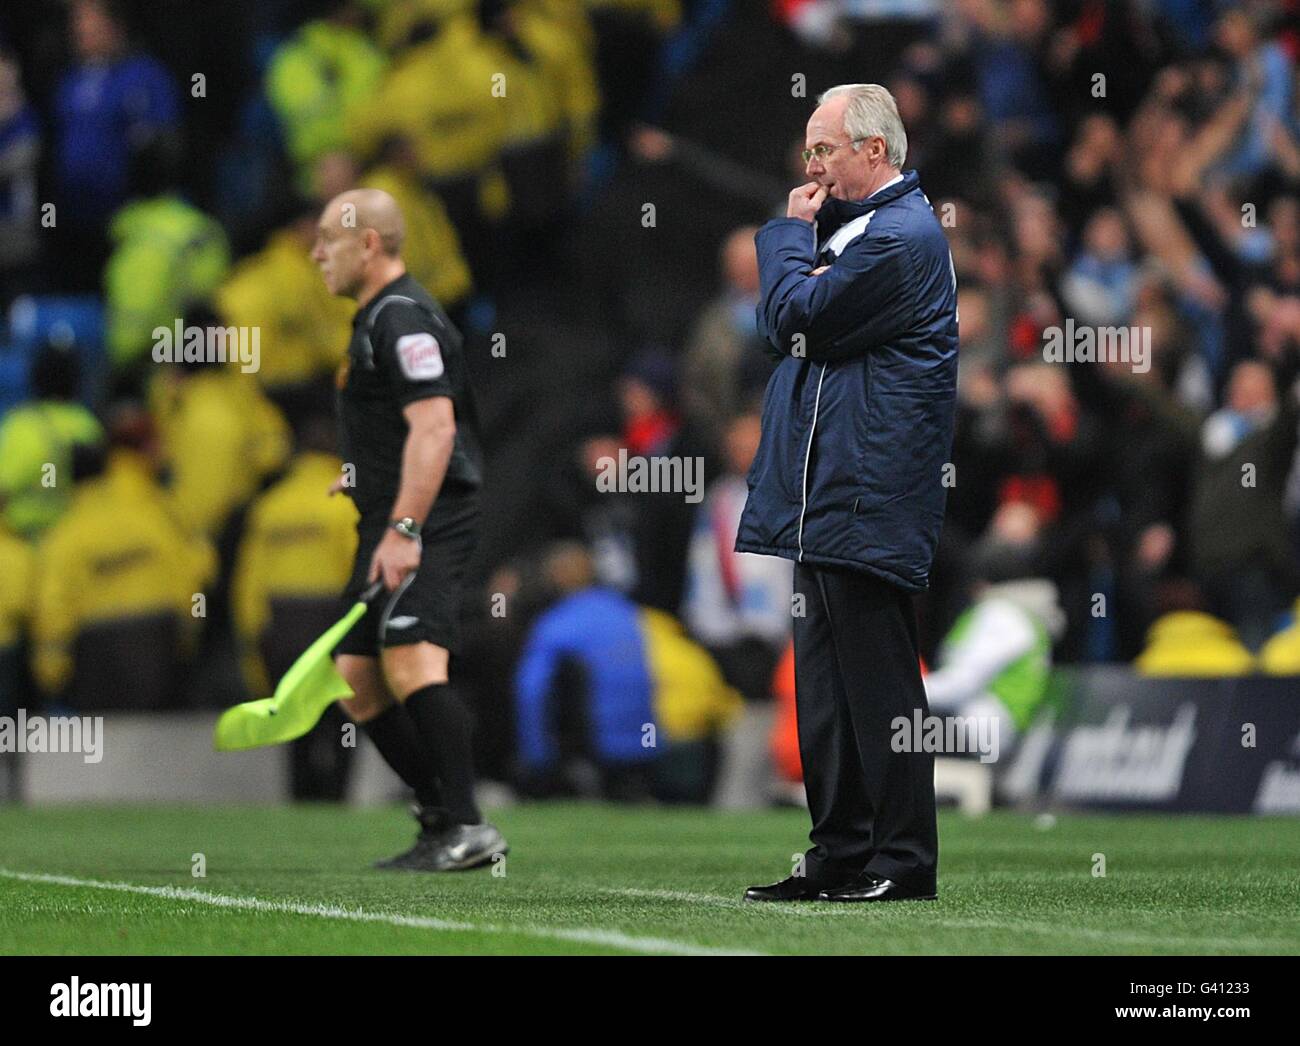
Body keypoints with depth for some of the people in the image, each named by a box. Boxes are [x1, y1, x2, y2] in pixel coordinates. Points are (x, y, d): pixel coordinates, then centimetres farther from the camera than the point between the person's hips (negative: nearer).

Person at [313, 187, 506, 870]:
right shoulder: (376, 318, 21)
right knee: (356, 679, 9)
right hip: (392, 522, 11)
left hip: (425, 524, -11)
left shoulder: (401, 318, -12)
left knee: (410, 662, -25)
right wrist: (365, 479, 29)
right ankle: (442, 818, 12)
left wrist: (404, 529, -29)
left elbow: (434, 427, -23)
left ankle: (468, 829, -31)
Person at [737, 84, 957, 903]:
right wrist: (804, 236, 4)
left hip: (869, 495, -11)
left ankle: (904, 864, -3)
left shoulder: (899, 236, -15)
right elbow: (790, 324, 20)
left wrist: (792, 233, -2)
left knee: (877, 681, -7)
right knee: (828, 683, 12)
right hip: (830, 495, 11)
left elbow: (793, 320, -16)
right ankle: (841, 855, 16)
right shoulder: (868, 224, 19)